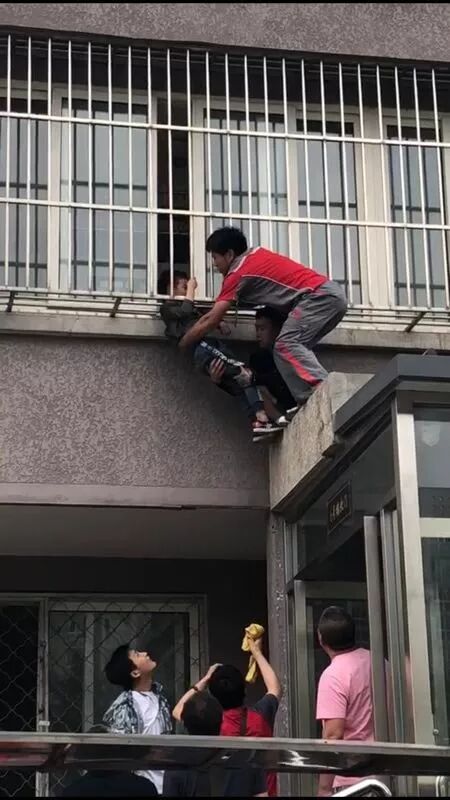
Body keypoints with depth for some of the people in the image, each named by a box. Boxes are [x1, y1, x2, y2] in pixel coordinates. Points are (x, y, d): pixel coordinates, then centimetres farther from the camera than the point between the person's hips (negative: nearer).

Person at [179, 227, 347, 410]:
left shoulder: (238, 273, -1)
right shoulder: (255, 254, 23)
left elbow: (210, 320, -3)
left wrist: (180, 345, 9)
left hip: (319, 296, -9)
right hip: (333, 294, 9)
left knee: (286, 346, -19)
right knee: (294, 347, 10)